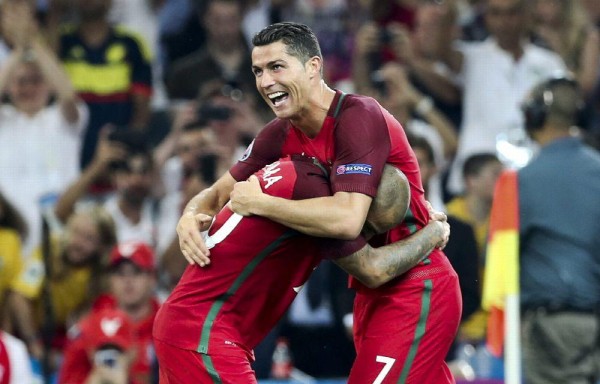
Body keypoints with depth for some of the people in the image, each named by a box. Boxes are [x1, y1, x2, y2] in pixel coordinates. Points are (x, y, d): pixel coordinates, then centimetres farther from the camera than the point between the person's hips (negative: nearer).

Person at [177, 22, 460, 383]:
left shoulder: (359, 117, -21)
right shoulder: (282, 135, 3)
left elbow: (347, 220, -33)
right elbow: (220, 193, 11)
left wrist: (258, 203, -24)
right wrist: (191, 217, -14)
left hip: (415, 294, -9)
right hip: (374, 292, 9)